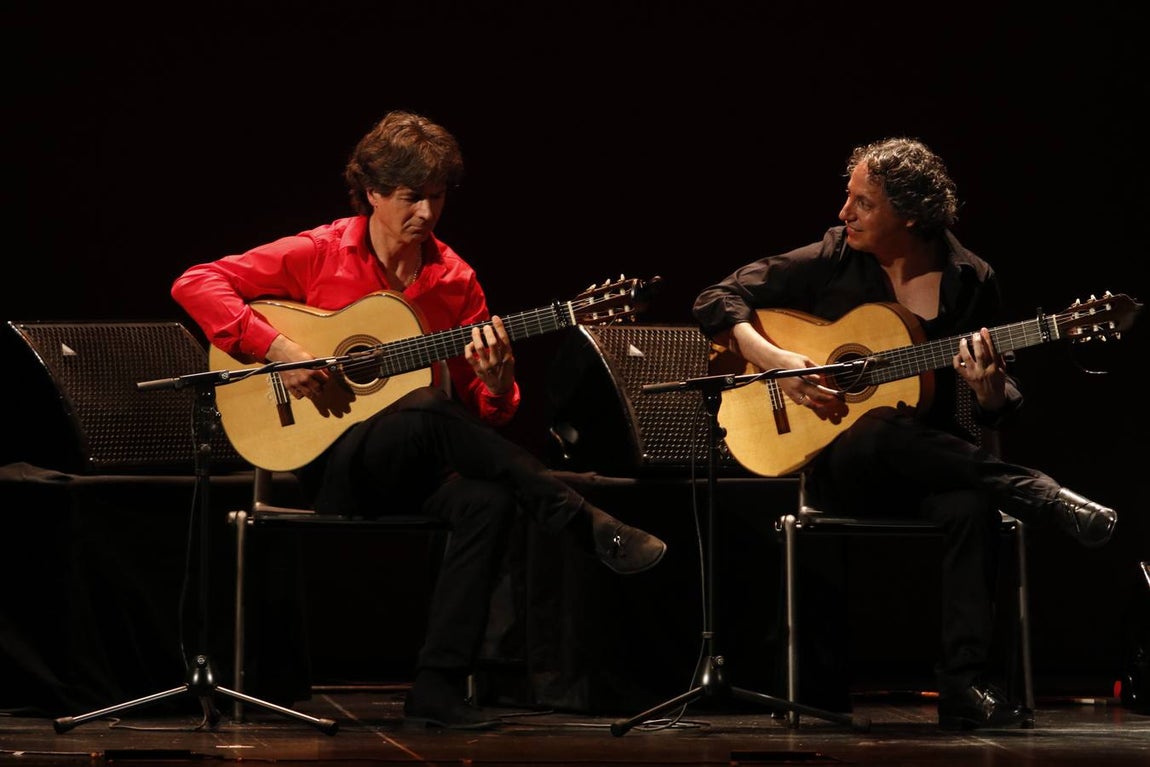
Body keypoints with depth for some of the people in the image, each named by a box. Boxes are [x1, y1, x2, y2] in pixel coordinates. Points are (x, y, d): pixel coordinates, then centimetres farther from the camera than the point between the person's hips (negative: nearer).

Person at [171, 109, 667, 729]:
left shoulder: (455, 280, 8)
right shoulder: (320, 254, -2)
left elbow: (482, 417, 8)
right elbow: (194, 283, -8)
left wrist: (496, 383, -17)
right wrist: (276, 348, -19)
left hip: (410, 469, 4)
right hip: (330, 463, -4)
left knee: (489, 502, -32)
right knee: (429, 412, -36)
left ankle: (437, 688, -30)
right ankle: (588, 528, -30)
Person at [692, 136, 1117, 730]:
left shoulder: (970, 282, 2)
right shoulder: (832, 261, 0)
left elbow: (996, 414, 6)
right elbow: (714, 301, 1)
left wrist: (987, 386, -19)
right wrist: (775, 360, -16)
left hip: (930, 465, 1)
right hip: (840, 466, -1)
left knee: (971, 504, -36)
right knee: (885, 429, -39)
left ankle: (963, 687, -37)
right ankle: (1044, 499, -33)